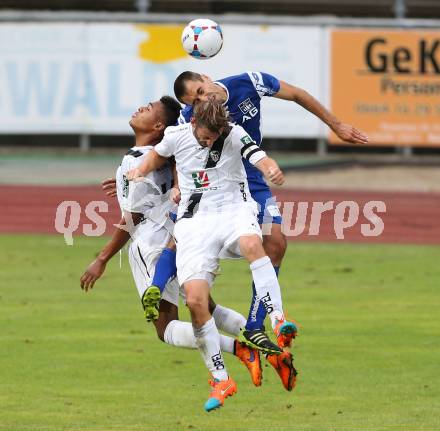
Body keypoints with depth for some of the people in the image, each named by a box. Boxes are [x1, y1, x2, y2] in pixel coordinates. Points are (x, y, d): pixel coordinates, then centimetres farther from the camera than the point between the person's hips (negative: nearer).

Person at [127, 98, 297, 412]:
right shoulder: (176, 136, 0)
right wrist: (142, 169, 4)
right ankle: (221, 380, -2)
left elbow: (259, 158, -24)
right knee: (195, 300, -14)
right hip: (195, 219, 2)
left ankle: (279, 320, -41)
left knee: (252, 244, -41)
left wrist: (272, 170, -47)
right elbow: (159, 155, 23)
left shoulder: (234, 135, -8)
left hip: (234, 209, -2)